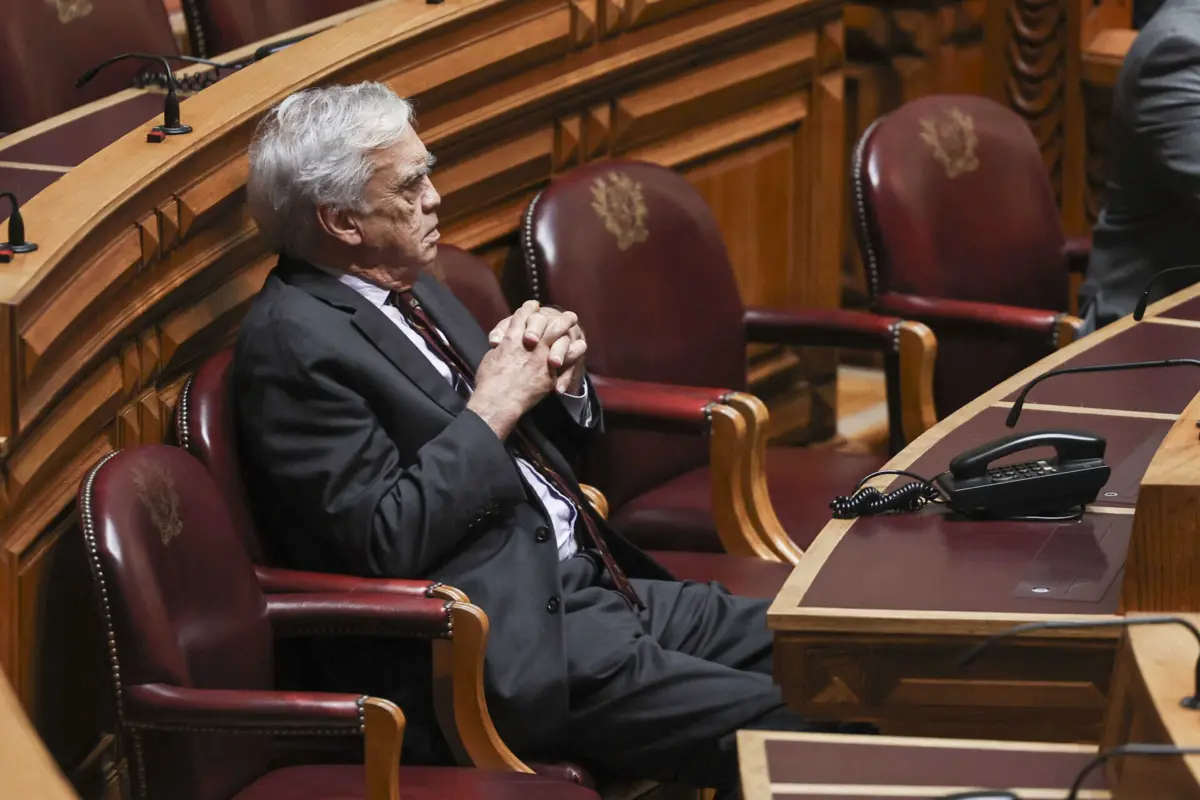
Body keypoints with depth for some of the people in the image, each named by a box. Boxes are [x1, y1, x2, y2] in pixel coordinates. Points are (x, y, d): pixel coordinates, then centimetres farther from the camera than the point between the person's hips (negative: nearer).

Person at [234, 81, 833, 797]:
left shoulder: (408, 288, 15)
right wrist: (493, 406, -15)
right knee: (773, 728, -20)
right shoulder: (292, 340, -13)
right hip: (509, 646, -10)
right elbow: (384, 544, -21)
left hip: (581, 583, 10)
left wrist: (560, 381, 1)